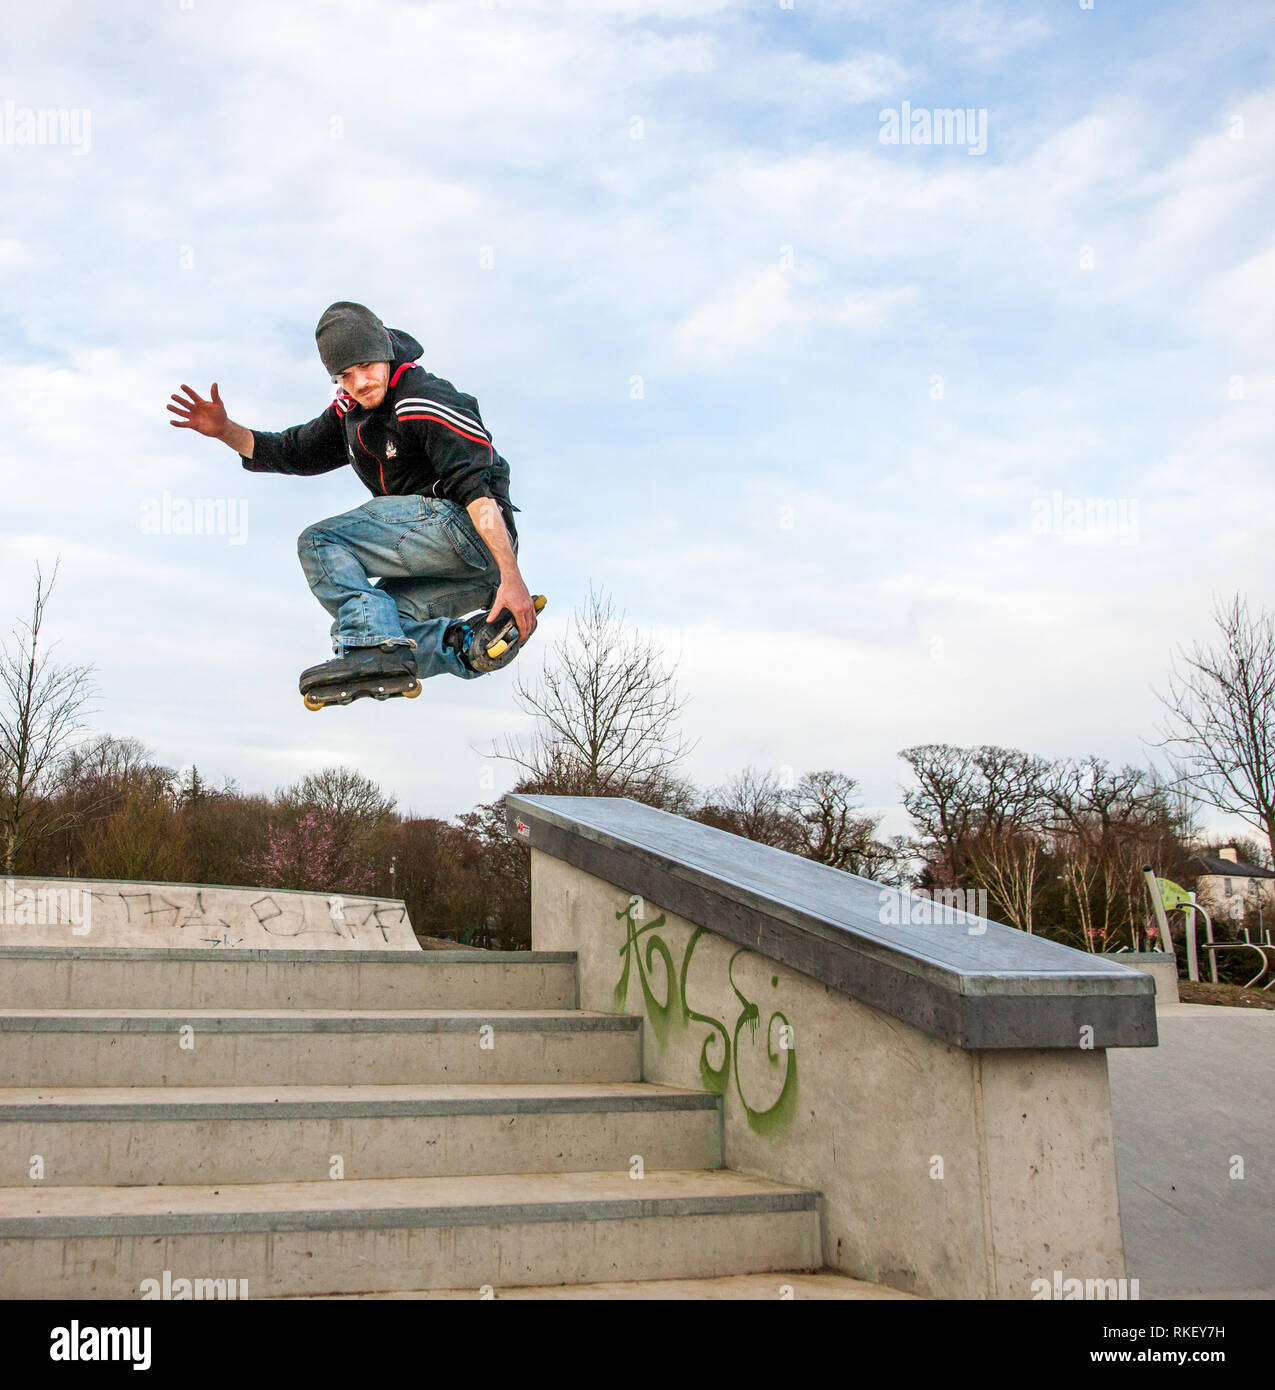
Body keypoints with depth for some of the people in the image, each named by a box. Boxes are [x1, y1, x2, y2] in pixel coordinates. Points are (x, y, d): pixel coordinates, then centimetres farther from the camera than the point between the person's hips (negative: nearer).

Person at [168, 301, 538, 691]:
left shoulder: (425, 402, -14)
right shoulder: (351, 414, 14)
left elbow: (478, 489, -24)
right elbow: (291, 452, 24)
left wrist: (511, 578, -32)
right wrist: (226, 431, 6)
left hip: (468, 530, -9)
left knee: (320, 544, -10)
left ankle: (373, 644, -27)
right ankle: (468, 642, -8)